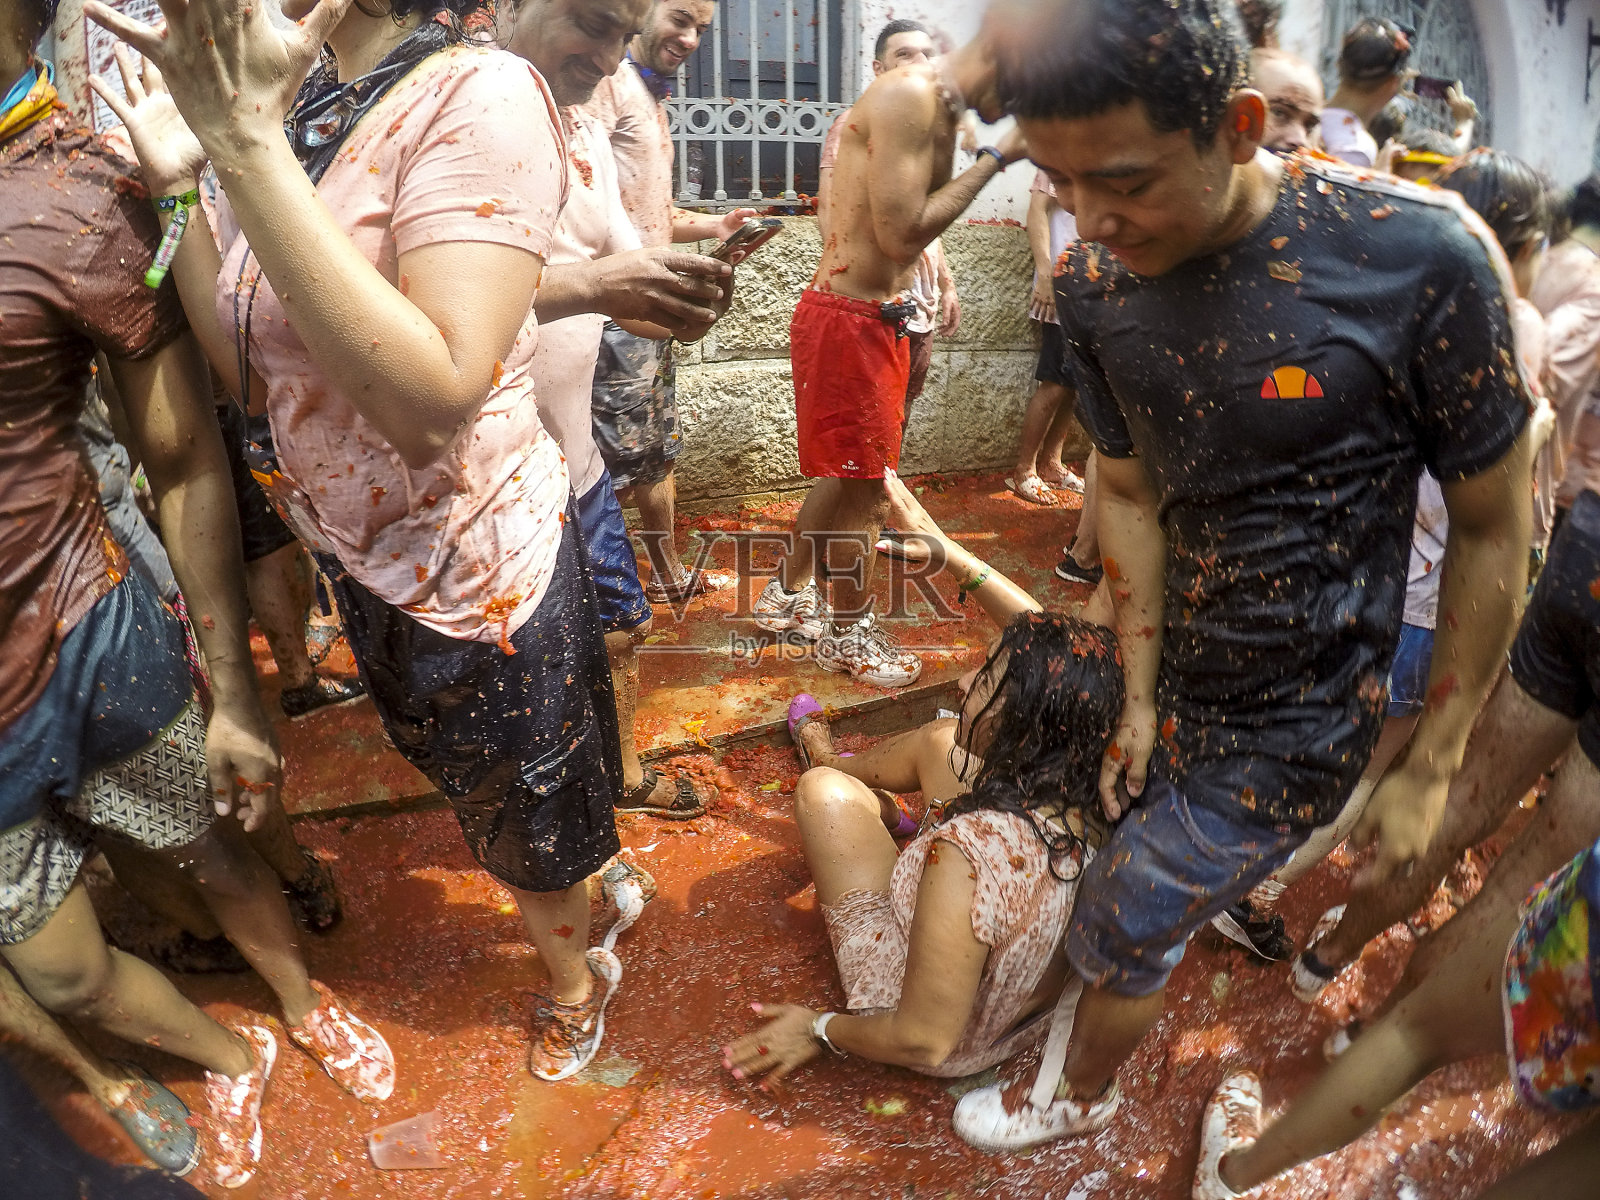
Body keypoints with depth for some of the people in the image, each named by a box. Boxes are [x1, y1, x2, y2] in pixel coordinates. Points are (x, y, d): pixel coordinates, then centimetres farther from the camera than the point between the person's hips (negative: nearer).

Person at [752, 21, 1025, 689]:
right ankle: (849, 635, 19)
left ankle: (788, 594, 35)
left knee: (848, 472, 19)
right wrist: (996, 158, -17)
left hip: (879, 316, 10)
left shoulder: (938, 109, 12)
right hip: (847, 321, -10)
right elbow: (901, 233, -23)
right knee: (863, 482, 2)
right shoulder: (907, 95, -17)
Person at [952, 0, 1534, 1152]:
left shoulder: (1422, 257, -25)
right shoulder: (1095, 280, -11)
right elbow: (1133, 493, 2)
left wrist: (1429, 768, -7)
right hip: (1177, 685, 4)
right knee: (1155, 903, 18)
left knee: (1119, 927, 8)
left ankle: (1081, 1097, 39)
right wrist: (1140, 698, 3)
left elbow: (1494, 532, -13)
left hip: (1295, 727, -4)